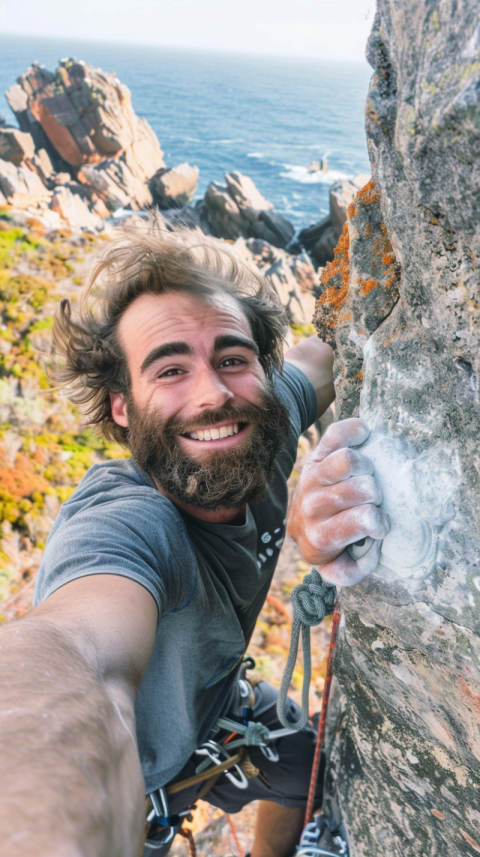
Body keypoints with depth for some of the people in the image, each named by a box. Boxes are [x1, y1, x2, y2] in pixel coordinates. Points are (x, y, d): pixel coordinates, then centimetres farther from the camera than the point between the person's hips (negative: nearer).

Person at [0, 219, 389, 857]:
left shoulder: (261, 432, -23)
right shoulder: (126, 522, -43)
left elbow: (326, 351, -5)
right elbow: (77, 652, -64)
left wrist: (350, 438, -27)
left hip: (216, 703, 7)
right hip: (127, 768, -6)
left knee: (317, 766, 23)